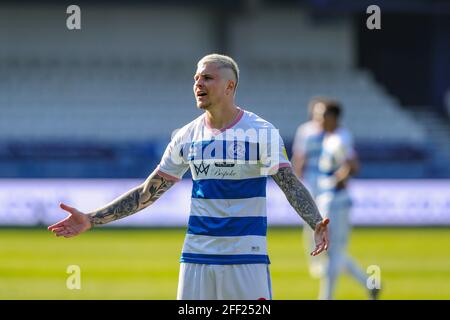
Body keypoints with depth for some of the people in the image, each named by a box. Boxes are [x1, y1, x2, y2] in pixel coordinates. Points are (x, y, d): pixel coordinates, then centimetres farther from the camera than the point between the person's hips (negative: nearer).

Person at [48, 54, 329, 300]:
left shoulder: (262, 132, -5)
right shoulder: (187, 136, 8)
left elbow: (291, 184, -14)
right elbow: (148, 192, 12)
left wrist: (316, 223, -33)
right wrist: (91, 220, 7)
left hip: (247, 259, -4)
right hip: (197, 258, 4)